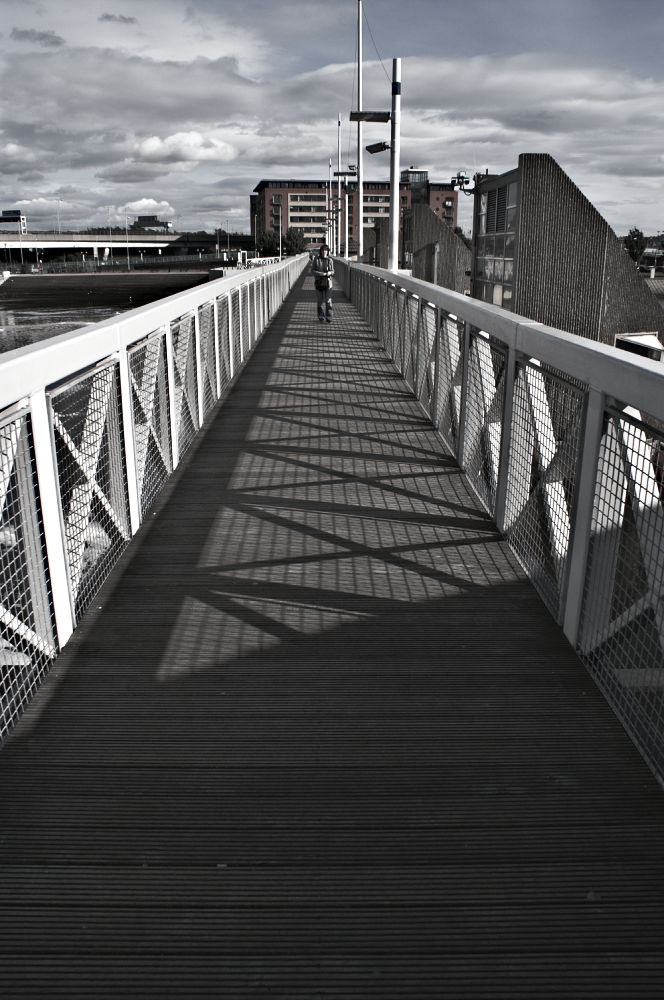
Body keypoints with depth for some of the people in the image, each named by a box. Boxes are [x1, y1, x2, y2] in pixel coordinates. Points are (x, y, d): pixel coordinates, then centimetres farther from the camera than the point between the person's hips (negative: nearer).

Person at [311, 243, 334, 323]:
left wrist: (330, 272, -14)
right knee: (320, 300, 4)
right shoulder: (316, 259, -1)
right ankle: (321, 317, 11)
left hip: (328, 282, 0)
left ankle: (329, 317, 5)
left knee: (328, 300, -2)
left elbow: (332, 271, 10)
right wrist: (321, 273, -15)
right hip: (319, 282, 0)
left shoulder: (330, 260, 3)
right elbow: (312, 271, -1)